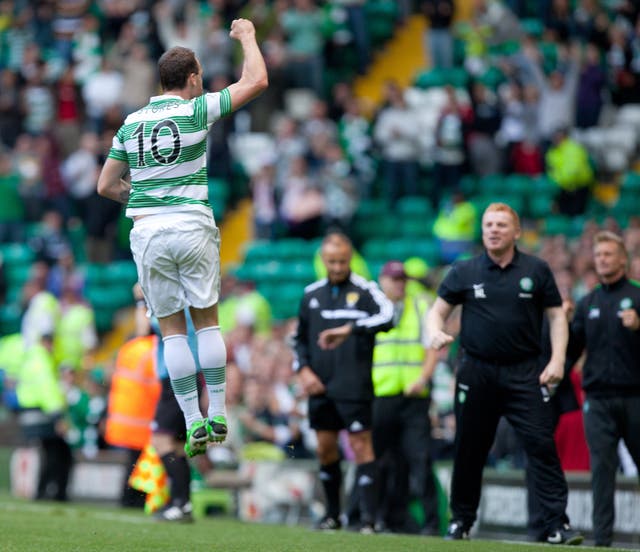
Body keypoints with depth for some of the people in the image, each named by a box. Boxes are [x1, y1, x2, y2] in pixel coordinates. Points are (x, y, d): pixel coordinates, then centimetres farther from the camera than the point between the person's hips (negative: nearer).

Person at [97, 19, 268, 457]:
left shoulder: (132, 123, 8)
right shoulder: (196, 111, -4)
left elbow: (107, 186, 11)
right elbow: (257, 81, -3)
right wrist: (247, 37, 12)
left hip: (147, 229, 2)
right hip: (193, 225, -2)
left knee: (172, 329, 5)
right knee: (207, 320, 10)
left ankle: (193, 423, 0)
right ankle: (217, 417, 6)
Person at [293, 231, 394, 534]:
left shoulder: (364, 290, -3)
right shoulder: (312, 294, 12)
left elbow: (386, 318, -22)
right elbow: (299, 338, 20)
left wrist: (350, 329, -31)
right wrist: (304, 370, 6)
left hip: (354, 386, -5)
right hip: (320, 386, 5)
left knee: (361, 444, -8)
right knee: (325, 449, 8)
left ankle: (368, 516, -8)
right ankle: (333, 514, 19)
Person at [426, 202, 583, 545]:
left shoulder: (537, 270, 4)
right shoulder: (464, 272, 5)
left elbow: (556, 315, 7)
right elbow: (438, 309, 9)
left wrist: (557, 360, -5)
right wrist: (435, 332, -13)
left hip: (523, 373, -1)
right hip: (477, 372, 1)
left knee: (542, 445, -10)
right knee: (469, 449, 6)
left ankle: (557, 525, -11)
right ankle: (461, 521, 20)